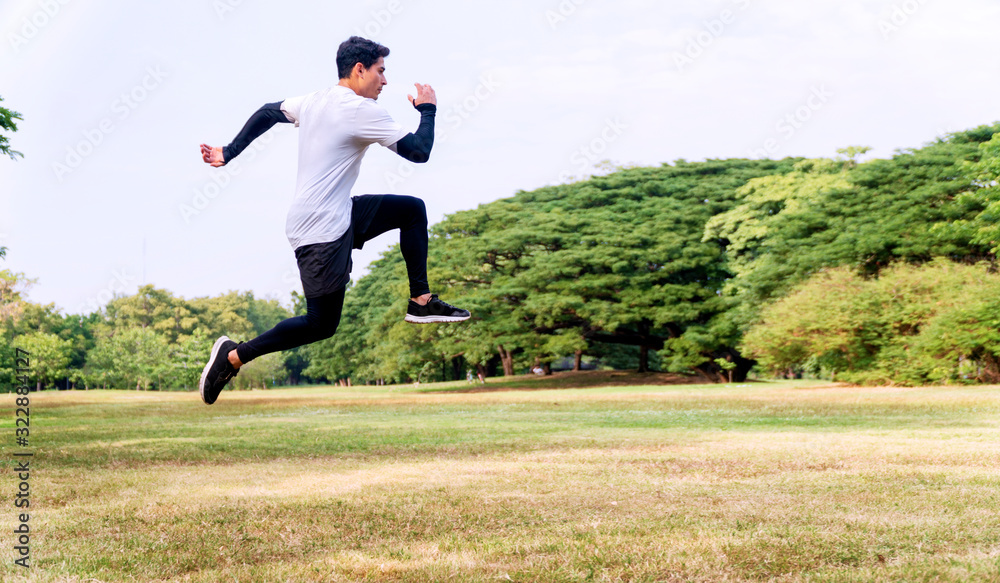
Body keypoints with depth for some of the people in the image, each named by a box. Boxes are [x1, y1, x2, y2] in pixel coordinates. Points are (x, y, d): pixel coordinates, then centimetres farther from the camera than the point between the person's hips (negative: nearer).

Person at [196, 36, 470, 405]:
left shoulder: (314, 100, 10)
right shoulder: (363, 111, -15)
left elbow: (266, 114, 19)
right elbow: (419, 151, -14)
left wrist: (228, 153, 23)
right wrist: (427, 110, 3)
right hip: (321, 231, -10)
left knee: (412, 209, 11)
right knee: (321, 324, -4)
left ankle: (420, 302, 12)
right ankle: (234, 355, 3)